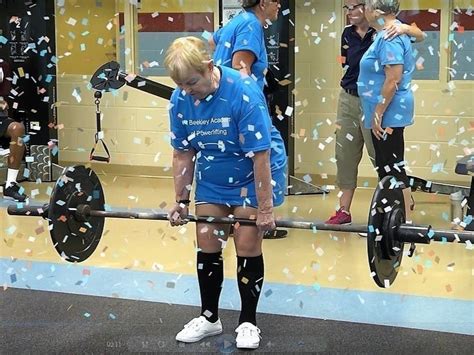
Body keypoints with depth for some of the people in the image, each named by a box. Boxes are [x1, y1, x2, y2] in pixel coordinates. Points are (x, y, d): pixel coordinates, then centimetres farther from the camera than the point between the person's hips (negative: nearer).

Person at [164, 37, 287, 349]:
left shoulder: (244, 93, -29)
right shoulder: (180, 100, -13)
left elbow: (260, 155, -26)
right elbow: (183, 154, -2)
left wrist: (265, 208, -23)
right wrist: (181, 201, 1)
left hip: (253, 176, -5)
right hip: (212, 179, 5)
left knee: (247, 247, -4)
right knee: (207, 245, 5)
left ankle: (248, 322, 13)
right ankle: (209, 317, 22)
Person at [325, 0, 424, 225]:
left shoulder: (384, 31, -10)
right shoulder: (348, 34, 4)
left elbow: (420, 37, -16)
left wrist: (405, 28, -36)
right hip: (348, 100, 5)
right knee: (344, 156, 9)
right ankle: (344, 211, 18)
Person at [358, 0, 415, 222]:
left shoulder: (389, 37, -19)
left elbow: (393, 79, -24)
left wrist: (378, 114, -20)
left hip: (388, 114, -10)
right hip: (389, 114, 10)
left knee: (393, 169, -5)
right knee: (385, 168, 15)